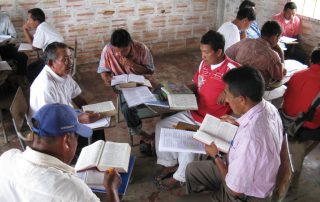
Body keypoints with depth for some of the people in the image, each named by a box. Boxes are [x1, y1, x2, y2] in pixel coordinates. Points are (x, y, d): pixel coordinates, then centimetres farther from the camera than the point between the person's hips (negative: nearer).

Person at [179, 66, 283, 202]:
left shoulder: (249, 138, -40)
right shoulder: (267, 107, -13)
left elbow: (235, 189, -27)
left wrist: (216, 156, -13)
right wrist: (239, 125, -4)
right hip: (246, 171, 8)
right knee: (192, 169, 19)